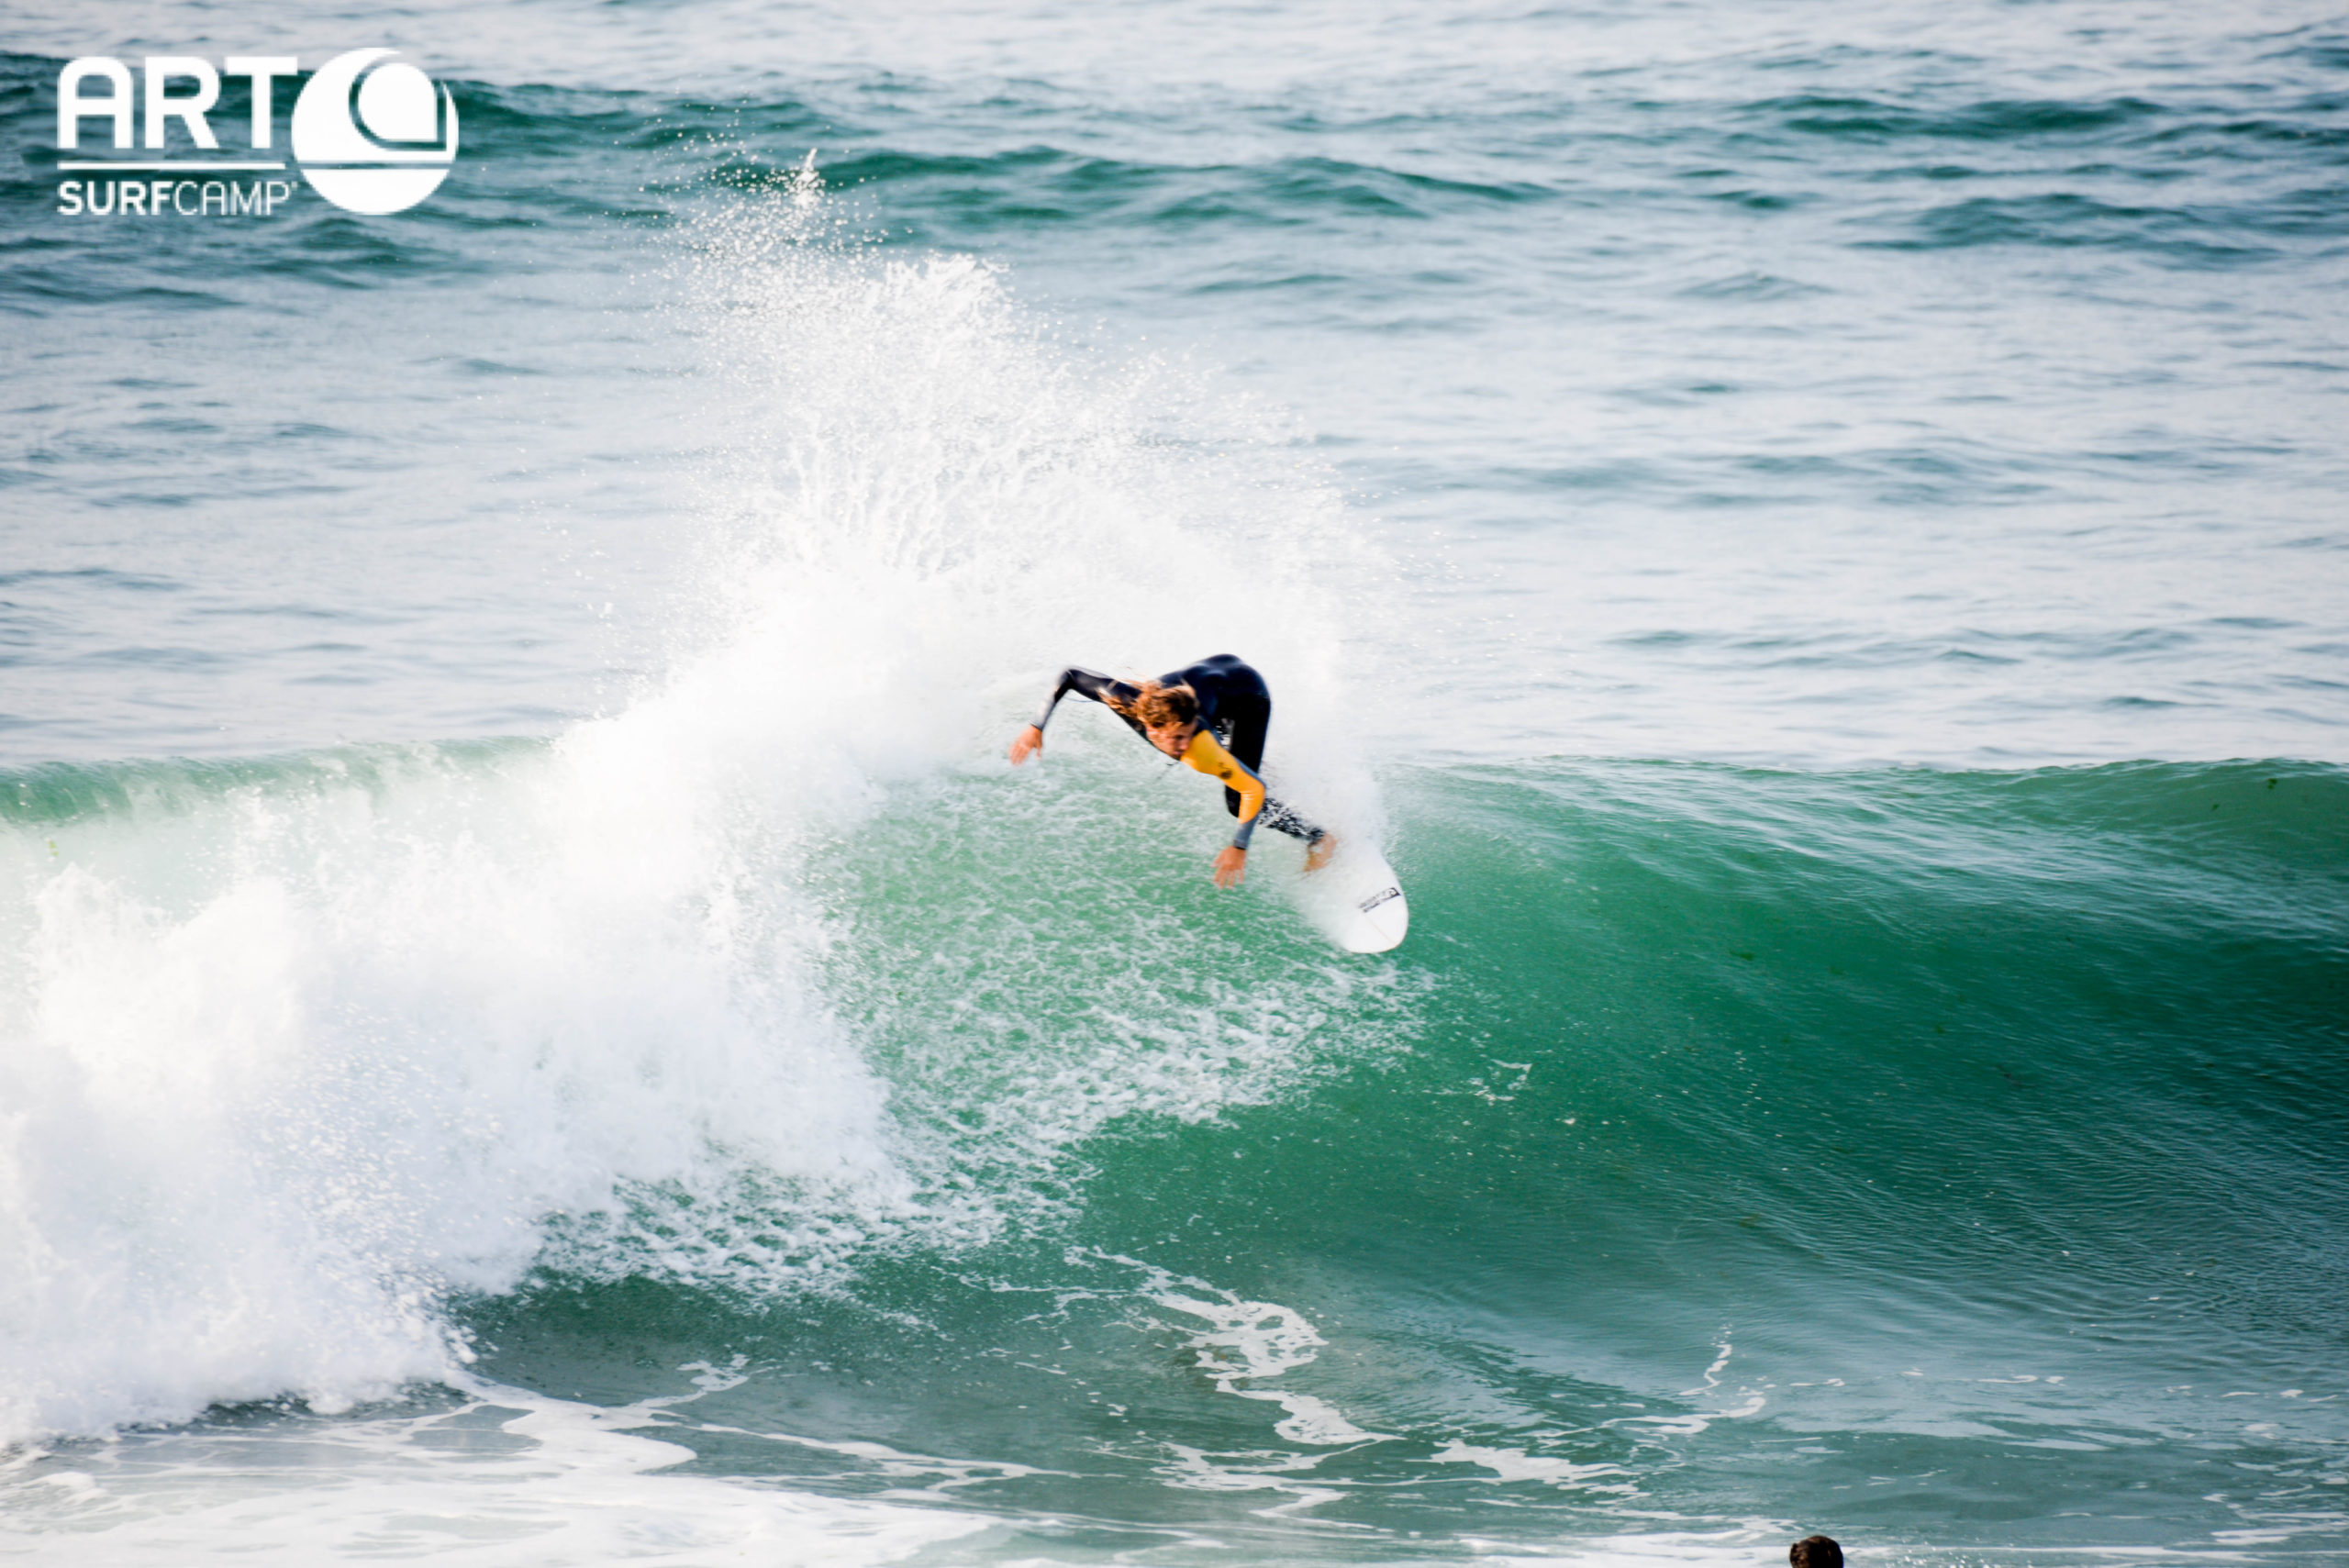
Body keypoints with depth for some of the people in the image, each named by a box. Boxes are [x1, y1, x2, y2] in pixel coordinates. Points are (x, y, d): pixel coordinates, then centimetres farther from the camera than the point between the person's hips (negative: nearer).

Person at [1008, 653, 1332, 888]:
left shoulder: (1202, 750, -45)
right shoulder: (1127, 701, -37)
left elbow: (1254, 789, -37)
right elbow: (1070, 675, -22)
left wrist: (1239, 847, -32)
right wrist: (1037, 727, -24)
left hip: (1249, 693, -5)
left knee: (1237, 802, -12)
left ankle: (1317, 839, 6)